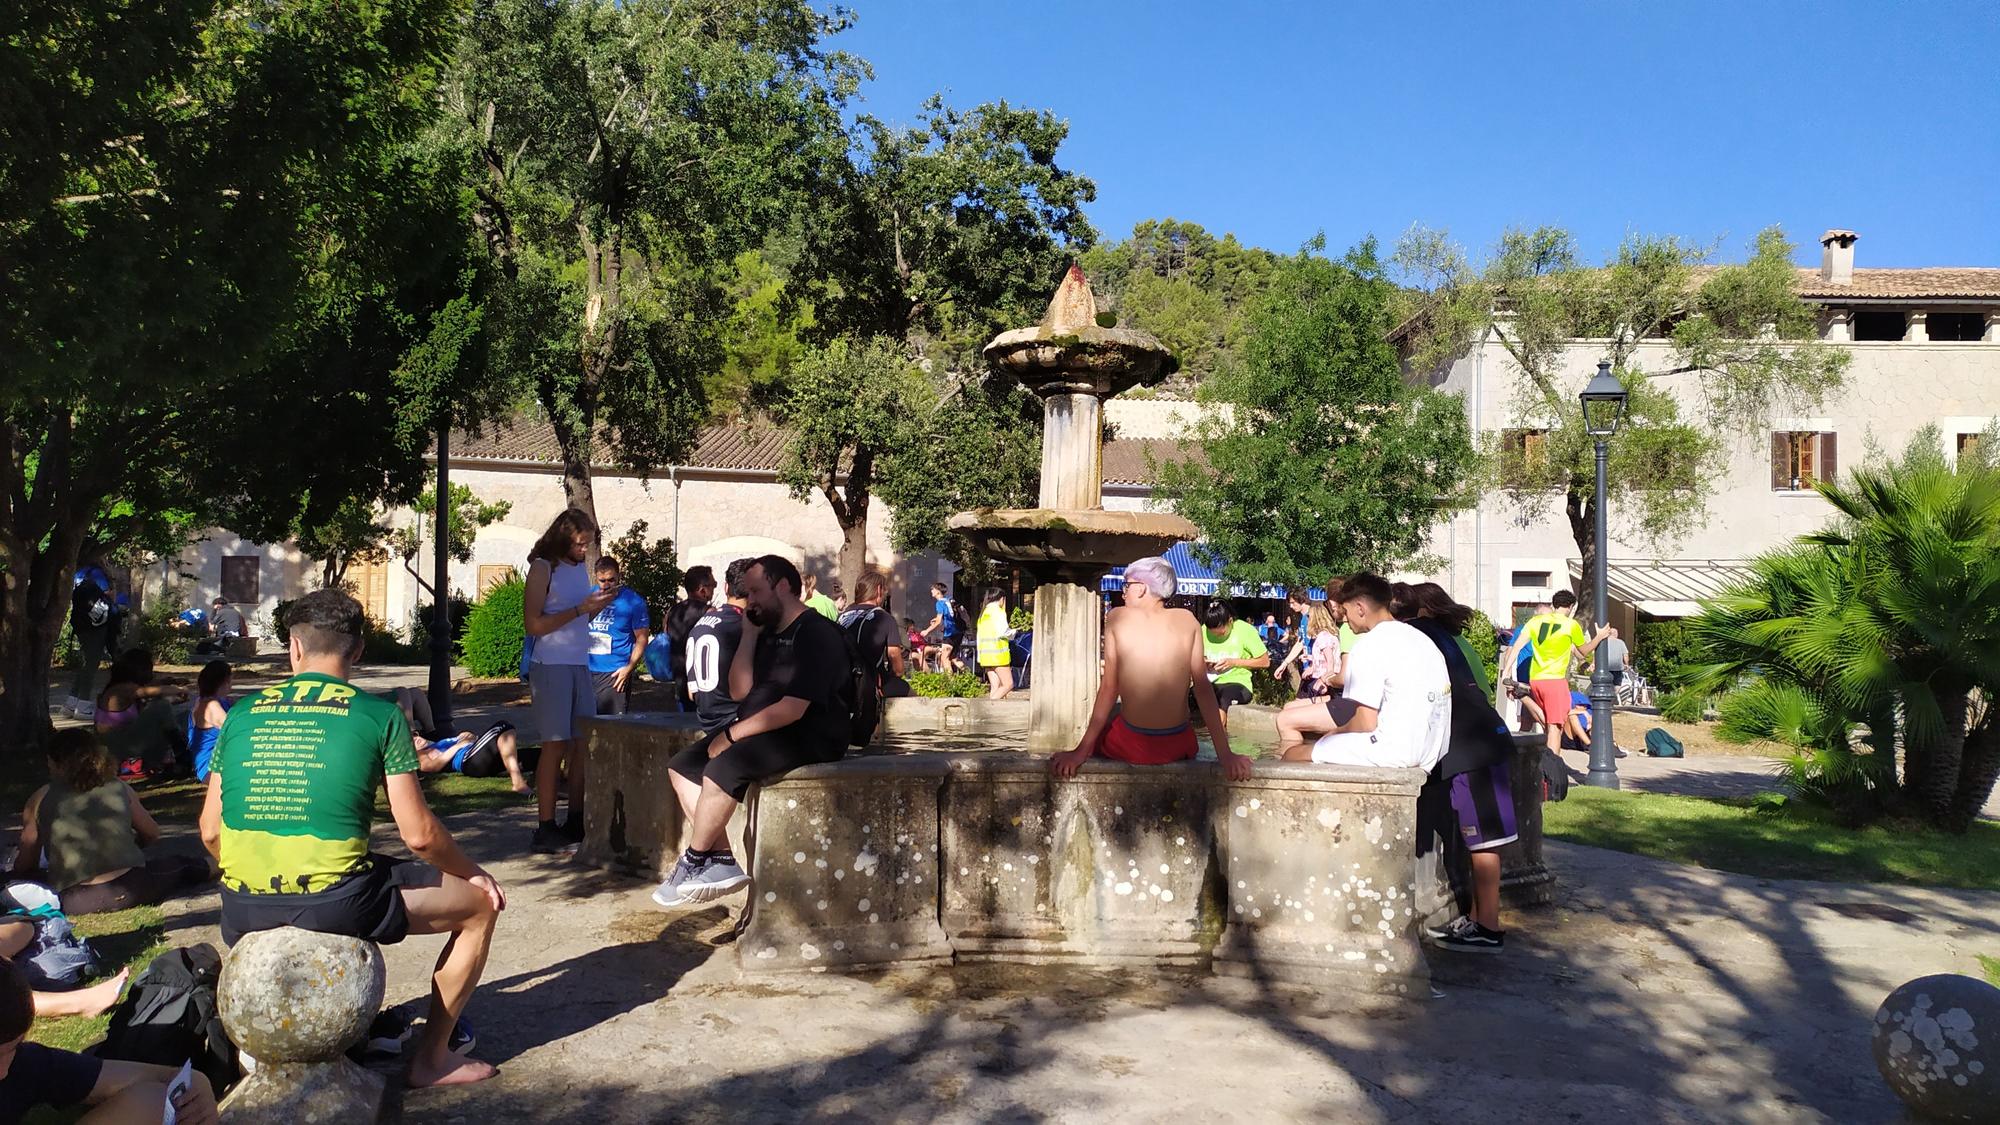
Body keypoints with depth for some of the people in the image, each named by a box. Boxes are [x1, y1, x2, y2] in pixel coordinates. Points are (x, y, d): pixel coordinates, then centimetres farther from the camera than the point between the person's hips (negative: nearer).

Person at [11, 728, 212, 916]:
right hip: (130, 890, 2)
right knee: (181, 866, 27)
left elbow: (24, 866, 11)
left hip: (74, 903, -2)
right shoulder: (119, 788, 11)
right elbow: (152, 835, 23)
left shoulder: (41, 799, 6)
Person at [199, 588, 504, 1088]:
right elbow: (418, 834, -3)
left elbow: (210, 831, 13)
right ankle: (432, 1058, 19)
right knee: (480, 904, 15)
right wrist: (472, 873, 15)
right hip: (333, 900, -5)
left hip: (243, 908, 5)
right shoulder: (378, 714, -1)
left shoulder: (243, 713, 10)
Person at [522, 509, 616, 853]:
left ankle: (576, 822, 12)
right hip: (551, 666, -7)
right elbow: (534, 625, -12)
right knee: (556, 745, -7)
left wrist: (599, 605, 4)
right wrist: (581, 609, -16)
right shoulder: (543, 568, -5)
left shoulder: (580, 569, 15)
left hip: (581, 666, 7)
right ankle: (545, 830, -4)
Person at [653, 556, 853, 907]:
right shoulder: (769, 634, 16)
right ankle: (722, 861, -7)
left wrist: (732, 734, -17)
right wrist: (749, 635, 3)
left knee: (722, 768, -30)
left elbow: (792, 709, -22)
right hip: (765, 734, 10)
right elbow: (739, 691, 10)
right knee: (682, 767, 3)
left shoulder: (816, 634, -14)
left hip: (808, 739, -10)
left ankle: (694, 862, -10)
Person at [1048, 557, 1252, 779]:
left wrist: (1082, 750, -2)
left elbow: (1108, 688, -5)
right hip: (1179, 747, 2)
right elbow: (1203, 688, -3)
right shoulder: (1188, 620, 1)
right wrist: (1225, 754, -2)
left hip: (1131, 745, -2)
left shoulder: (1117, 618, -3)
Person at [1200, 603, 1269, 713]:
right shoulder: (1204, 631, 3)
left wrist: (1234, 662, -9)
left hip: (1237, 683, -3)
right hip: (1211, 683, 3)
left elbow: (1265, 661, -1)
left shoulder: (1245, 630, -5)